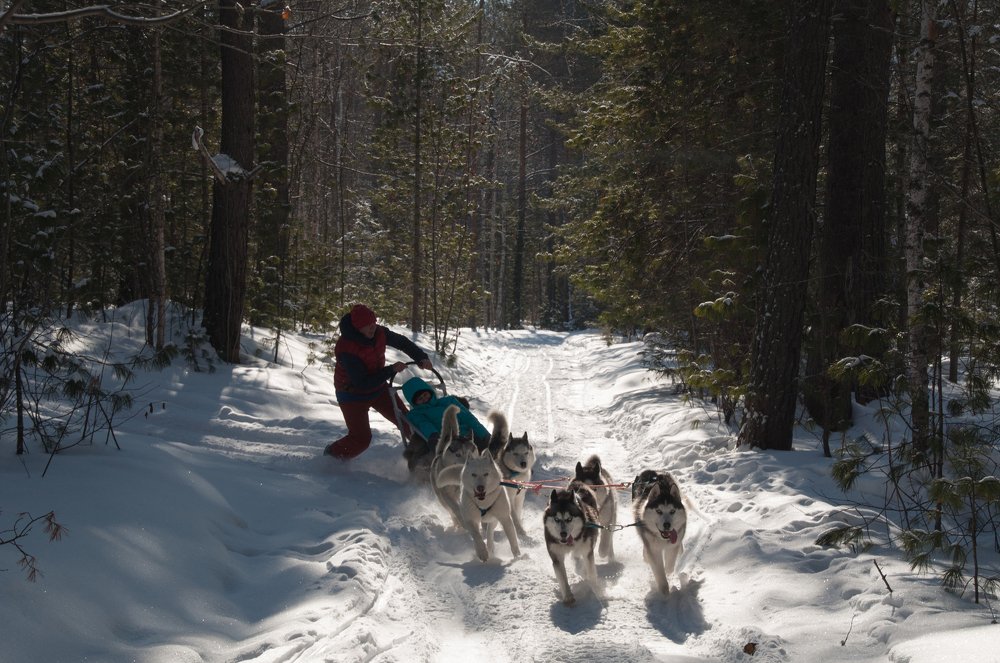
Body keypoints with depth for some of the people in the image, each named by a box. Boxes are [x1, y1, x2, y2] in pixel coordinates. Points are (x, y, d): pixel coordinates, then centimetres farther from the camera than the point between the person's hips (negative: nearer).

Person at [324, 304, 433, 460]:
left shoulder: (379, 333, -15)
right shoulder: (346, 349, -33)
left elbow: (402, 342, 4)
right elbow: (363, 383, -34)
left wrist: (421, 357, -12)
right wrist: (391, 370, -33)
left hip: (378, 387, 6)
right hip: (353, 394, -6)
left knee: (405, 420, 6)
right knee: (361, 438, -11)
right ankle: (331, 455, 14)